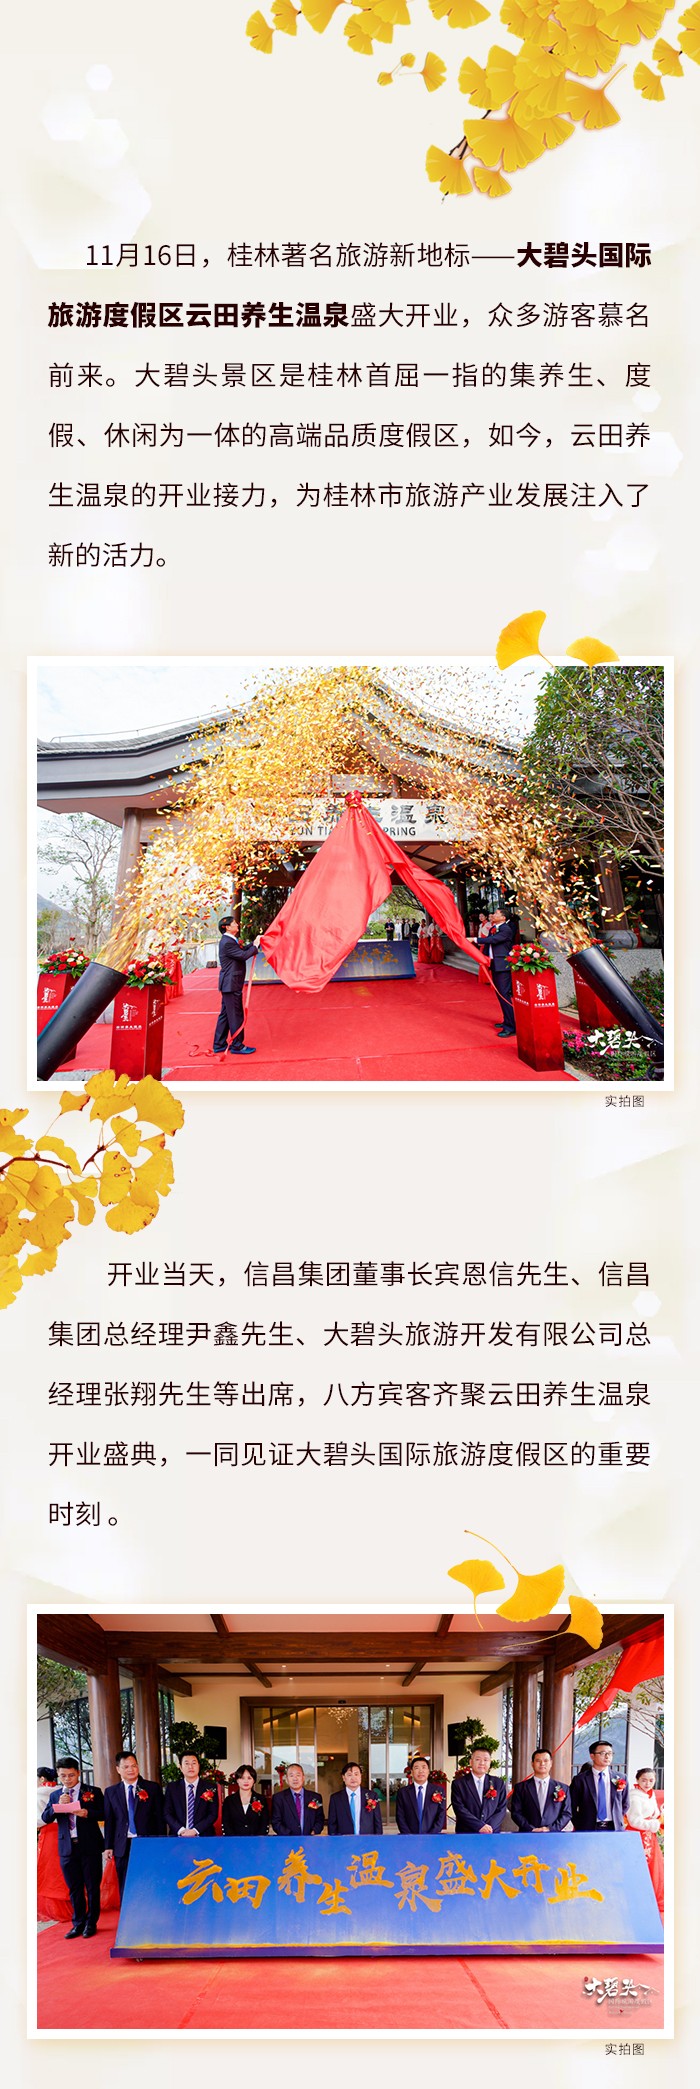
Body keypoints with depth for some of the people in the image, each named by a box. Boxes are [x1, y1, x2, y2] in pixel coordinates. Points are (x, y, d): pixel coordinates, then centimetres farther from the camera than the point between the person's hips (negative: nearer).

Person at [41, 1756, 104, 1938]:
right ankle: (78, 1923, 20)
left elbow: (104, 1813, -4)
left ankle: (91, 1923, 14)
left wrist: (87, 1813, -21)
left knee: (92, 1887, 4)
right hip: (67, 1847, 3)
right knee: (74, 1888, 10)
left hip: (89, 1846, -3)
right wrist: (58, 1805, -15)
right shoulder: (55, 1796, 10)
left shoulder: (93, 1792, 1)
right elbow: (46, 1818, 2)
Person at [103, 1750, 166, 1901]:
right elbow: (109, 1821, 8)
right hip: (123, 1847, 2)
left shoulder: (153, 1788, 4)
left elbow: (160, 1818, 4)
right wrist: (108, 1846, 2)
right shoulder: (111, 1792, 9)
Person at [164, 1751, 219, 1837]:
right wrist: (181, 1830, -11)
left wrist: (195, 1831, -11)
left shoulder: (210, 1787, 5)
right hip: (178, 1837, 1)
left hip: (203, 1836, -1)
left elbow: (213, 1814, 0)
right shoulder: (171, 1788, 9)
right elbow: (168, 1814, 5)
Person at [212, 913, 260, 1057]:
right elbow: (243, 955, -21)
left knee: (225, 1014, 14)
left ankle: (219, 1045, 20)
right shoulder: (227, 943, -20)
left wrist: (255, 943, 6)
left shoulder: (230, 940, 13)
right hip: (231, 984, -11)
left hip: (229, 984, 11)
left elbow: (243, 949, 18)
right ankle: (237, 1045, 5)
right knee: (235, 1014, -2)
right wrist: (256, 946, -8)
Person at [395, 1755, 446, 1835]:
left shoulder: (438, 1791, 10)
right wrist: (409, 1836, -6)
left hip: (432, 1838, 0)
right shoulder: (403, 1792, 10)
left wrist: (430, 1835, -5)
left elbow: (441, 1816, 6)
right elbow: (400, 1817, 7)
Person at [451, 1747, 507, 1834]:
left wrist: (489, 1827, -8)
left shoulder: (498, 1783, 12)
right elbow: (459, 1809, -4)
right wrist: (480, 1826, -13)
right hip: (466, 1834, -1)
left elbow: (501, 1809, 7)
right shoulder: (458, 1784, 5)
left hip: (492, 1834, 1)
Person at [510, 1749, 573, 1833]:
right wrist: (531, 1829, -11)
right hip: (528, 1835, 0)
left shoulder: (563, 1788, 11)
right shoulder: (520, 1788, 9)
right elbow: (516, 1813, 3)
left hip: (553, 1836, 0)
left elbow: (566, 1814, 7)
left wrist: (550, 1829, -7)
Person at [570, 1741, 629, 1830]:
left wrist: (618, 1821, 8)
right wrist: (580, 1827, -1)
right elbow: (572, 1807, 4)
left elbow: (624, 1804, 18)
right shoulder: (580, 1780, 0)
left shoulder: (621, 1779, 8)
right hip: (588, 1830, -2)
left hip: (614, 1829, 2)